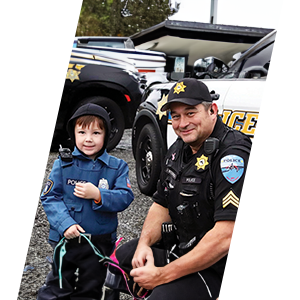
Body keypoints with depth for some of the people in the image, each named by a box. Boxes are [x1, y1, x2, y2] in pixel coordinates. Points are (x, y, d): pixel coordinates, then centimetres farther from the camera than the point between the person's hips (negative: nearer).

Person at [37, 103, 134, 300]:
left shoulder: (117, 167, -4)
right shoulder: (63, 164, -5)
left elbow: (125, 198, -12)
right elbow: (49, 197, -7)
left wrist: (98, 195, -27)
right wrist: (65, 224, -21)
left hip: (100, 244, 1)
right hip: (66, 239, 0)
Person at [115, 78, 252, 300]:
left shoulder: (232, 155, -25)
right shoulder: (179, 150, 5)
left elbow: (227, 236, -31)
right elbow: (162, 206, 12)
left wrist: (162, 275, -26)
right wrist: (144, 243, -9)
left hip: (215, 264, -9)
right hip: (178, 245, 9)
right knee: (116, 259, 13)